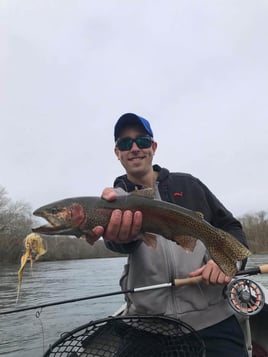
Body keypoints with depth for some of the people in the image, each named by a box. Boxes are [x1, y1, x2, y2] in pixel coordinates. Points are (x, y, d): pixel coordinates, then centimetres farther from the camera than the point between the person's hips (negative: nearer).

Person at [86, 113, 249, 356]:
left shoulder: (187, 184, 7)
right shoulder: (117, 196, 2)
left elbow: (231, 227, 10)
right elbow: (126, 241, -20)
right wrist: (119, 234, -45)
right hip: (147, 326, 0)